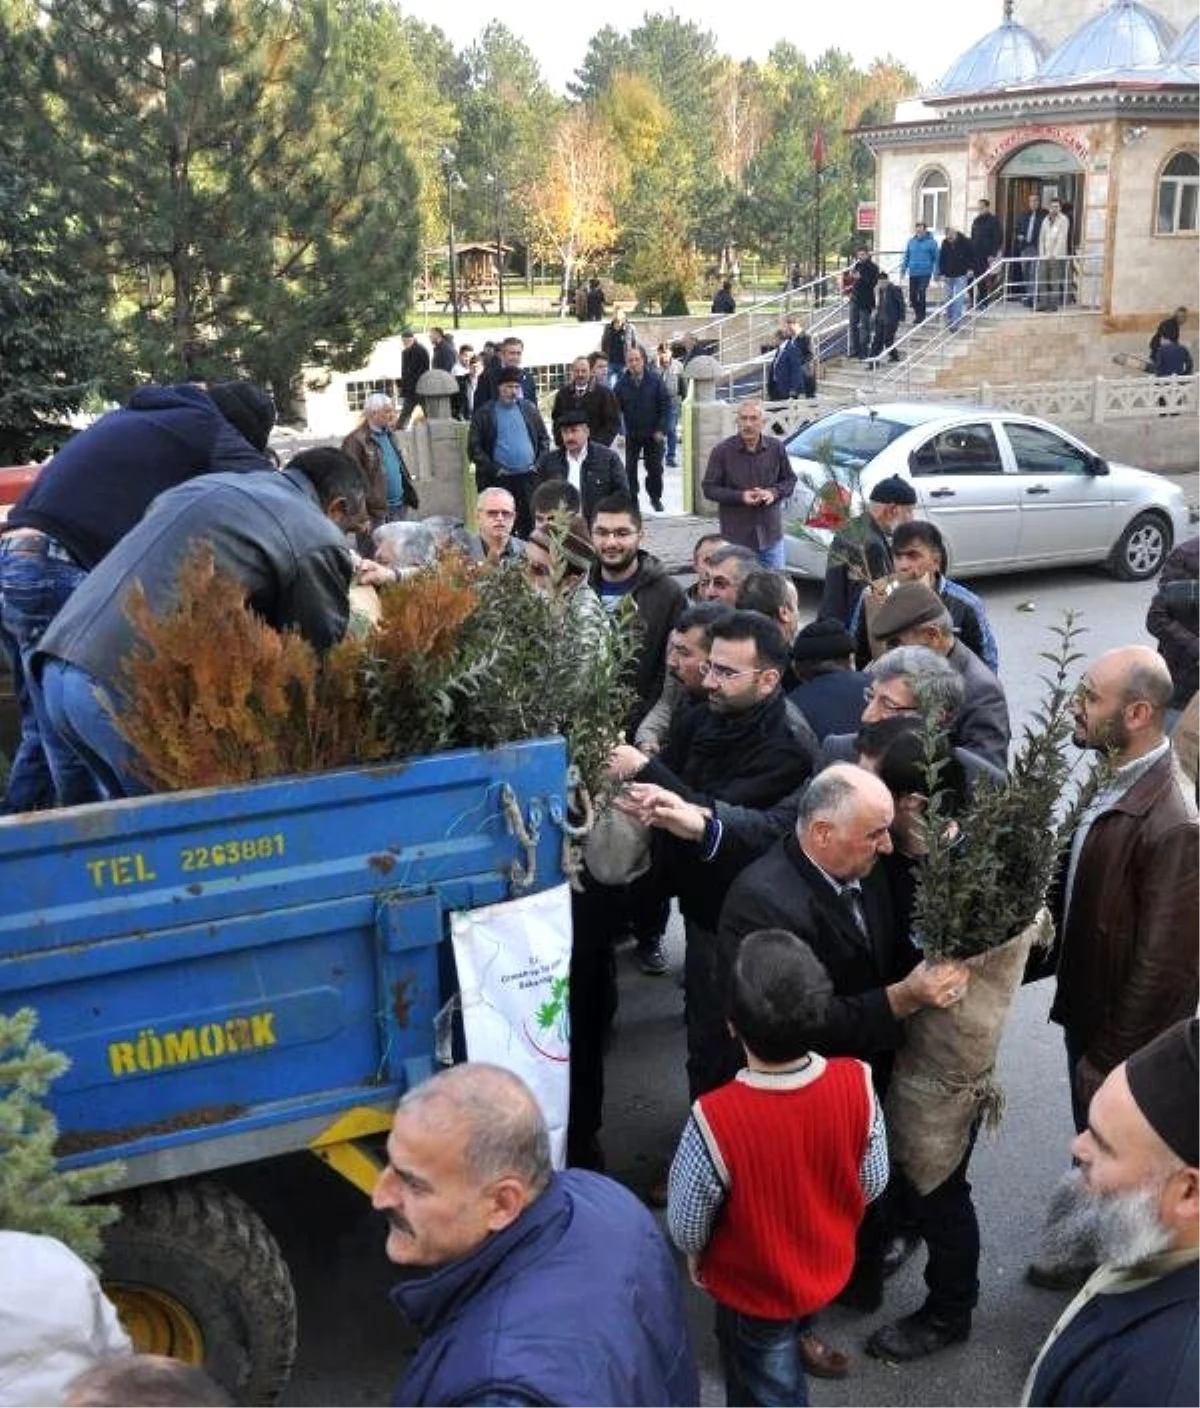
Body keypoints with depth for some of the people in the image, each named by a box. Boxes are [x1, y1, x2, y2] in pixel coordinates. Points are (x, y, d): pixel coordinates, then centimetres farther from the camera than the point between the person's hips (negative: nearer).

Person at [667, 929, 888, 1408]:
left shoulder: (715, 1120, -40)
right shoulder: (857, 1085, -28)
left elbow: (686, 1227, -22)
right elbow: (873, 1183, -9)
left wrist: (697, 1256, 1)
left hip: (753, 1290, -3)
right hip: (829, 1270, 4)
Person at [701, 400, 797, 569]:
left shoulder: (776, 448, 2)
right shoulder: (722, 451, -6)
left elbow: (790, 479, 11)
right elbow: (709, 488, -3)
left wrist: (774, 492, -11)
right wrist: (740, 497, -16)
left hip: (772, 536, 3)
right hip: (737, 538, -3)